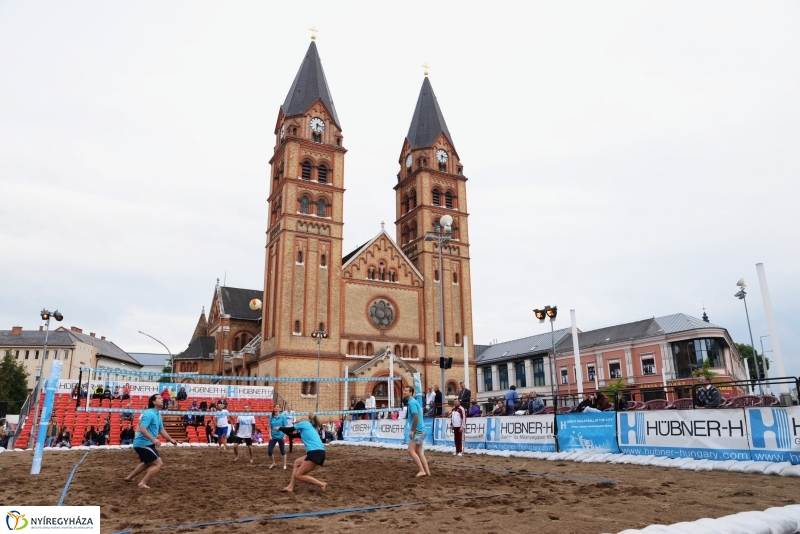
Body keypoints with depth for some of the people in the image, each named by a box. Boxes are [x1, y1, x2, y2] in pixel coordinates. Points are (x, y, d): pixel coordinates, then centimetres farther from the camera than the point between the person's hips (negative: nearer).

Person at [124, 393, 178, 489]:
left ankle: (129, 477, 41)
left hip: (145, 443, 11)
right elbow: (142, 428, -29)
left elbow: (161, 429, 18)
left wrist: (170, 440, 14)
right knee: (158, 463, -11)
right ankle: (142, 483, -7)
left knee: (148, 463, 30)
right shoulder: (149, 413, -20)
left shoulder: (158, 415, 11)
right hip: (143, 443, -11)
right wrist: (153, 439, -35)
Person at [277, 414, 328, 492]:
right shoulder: (311, 427, 27)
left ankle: (322, 484, -2)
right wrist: (282, 429, 36)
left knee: (299, 475, 1)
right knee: (297, 462, 24)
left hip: (316, 453, -9)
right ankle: (291, 487, 21)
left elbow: (290, 429, 14)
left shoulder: (305, 423, 5)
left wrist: (279, 428, 29)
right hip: (317, 452, 9)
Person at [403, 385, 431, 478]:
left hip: (417, 430, -10)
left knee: (411, 450, -8)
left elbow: (416, 417, -22)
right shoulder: (412, 401, 15)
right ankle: (427, 471, 12)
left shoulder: (412, 402, -15)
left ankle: (422, 470, -7)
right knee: (419, 452, 11)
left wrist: (412, 431, -18)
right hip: (420, 430, 10)